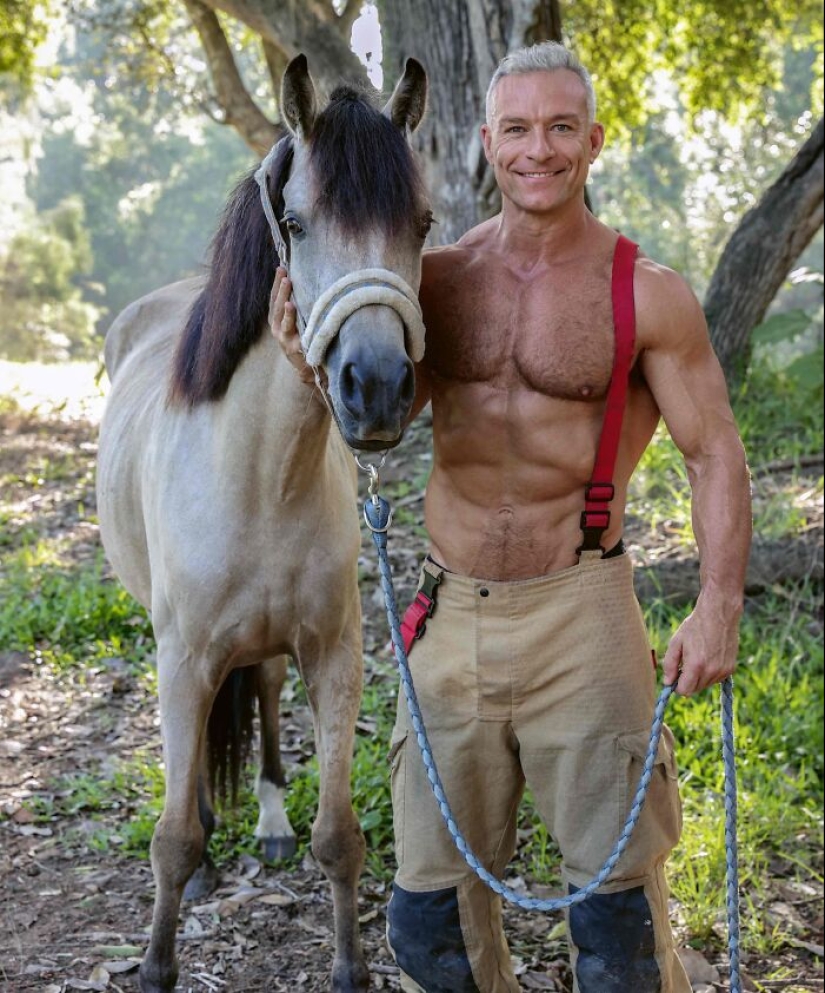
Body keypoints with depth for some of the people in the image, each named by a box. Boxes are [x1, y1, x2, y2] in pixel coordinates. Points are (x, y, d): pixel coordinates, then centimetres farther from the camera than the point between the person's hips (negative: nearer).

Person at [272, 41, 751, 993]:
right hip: (451, 613, 4)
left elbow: (714, 455, -5)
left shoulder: (648, 295, -5)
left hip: (578, 615, -3)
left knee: (616, 900, 3)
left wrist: (717, 604, -17)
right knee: (430, 905, 13)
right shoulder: (440, 277, 5)